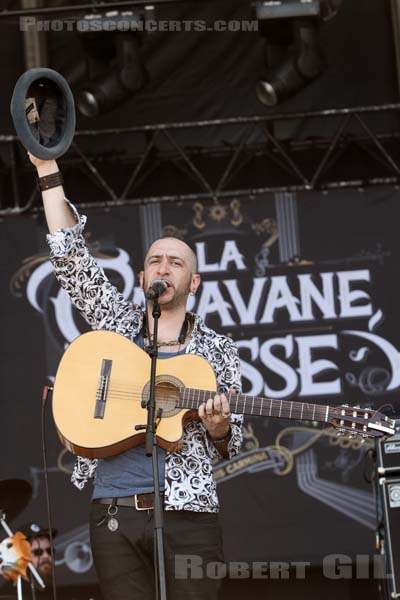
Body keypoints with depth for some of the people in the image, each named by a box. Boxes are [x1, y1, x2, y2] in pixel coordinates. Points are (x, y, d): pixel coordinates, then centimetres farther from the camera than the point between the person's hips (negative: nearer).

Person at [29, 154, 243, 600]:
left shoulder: (217, 350, 11)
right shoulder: (117, 323, 14)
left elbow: (229, 446, 12)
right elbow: (70, 256, 7)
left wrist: (218, 428, -12)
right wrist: (47, 169, 2)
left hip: (187, 514, -1)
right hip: (114, 512, 1)